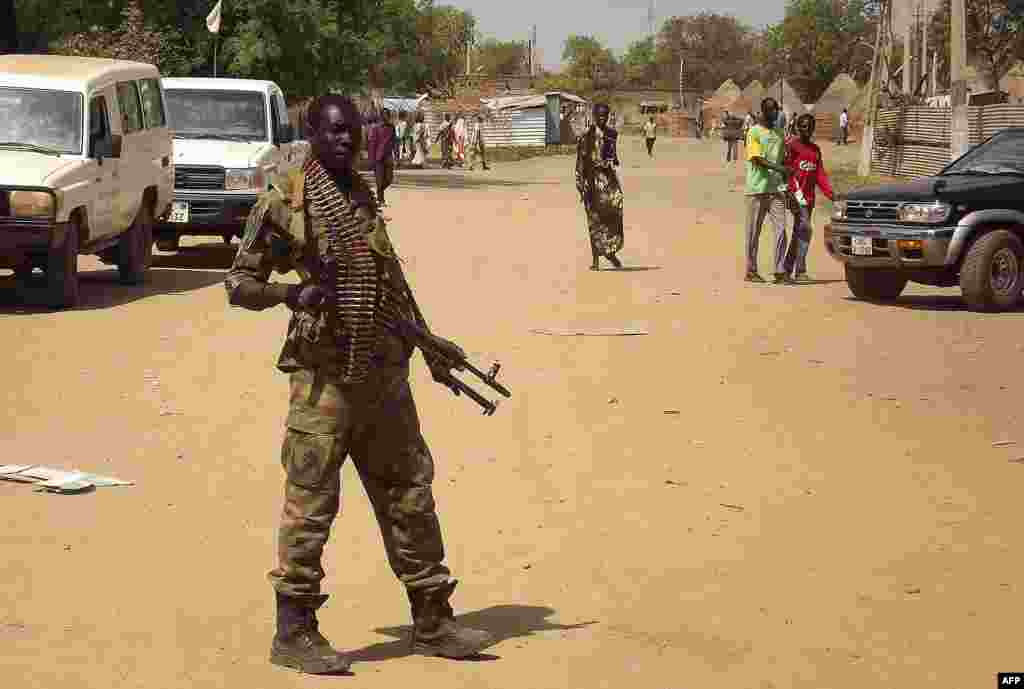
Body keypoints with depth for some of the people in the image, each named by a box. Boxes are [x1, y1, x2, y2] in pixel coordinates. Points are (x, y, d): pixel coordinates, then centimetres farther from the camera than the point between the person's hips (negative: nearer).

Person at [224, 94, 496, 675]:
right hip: (325, 376, -7)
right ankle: (294, 632, 9)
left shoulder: (364, 196, 13)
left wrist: (428, 341, 21)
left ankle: (432, 621, 23)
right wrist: (291, 292, -23)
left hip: (385, 374, 7)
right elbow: (239, 284, -5)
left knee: (409, 494, 12)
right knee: (311, 503, -3)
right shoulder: (285, 203, -7)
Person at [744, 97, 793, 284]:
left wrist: (786, 185, 18)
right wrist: (778, 168, -23)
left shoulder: (779, 133, 16)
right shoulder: (754, 132, -3)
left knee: (781, 228, -4)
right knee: (754, 231, 3)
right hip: (757, 189, -5)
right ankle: (751, 271, 11)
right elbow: (756, 158, -14)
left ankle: (780, 272, -4)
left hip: (776, 188, 5)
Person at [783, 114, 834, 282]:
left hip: (809, 197, 8)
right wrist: (794, 192, -21)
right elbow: (787, 169, -12)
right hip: (797, 195, -8)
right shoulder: (791, 145, -4)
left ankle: (787, 269, 20)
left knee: (799, 233, 11)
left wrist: (830, 192, 3)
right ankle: (800, 271, -15)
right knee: (805, 229, -16)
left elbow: (819, 174, 16)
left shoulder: (815, 149, 18)